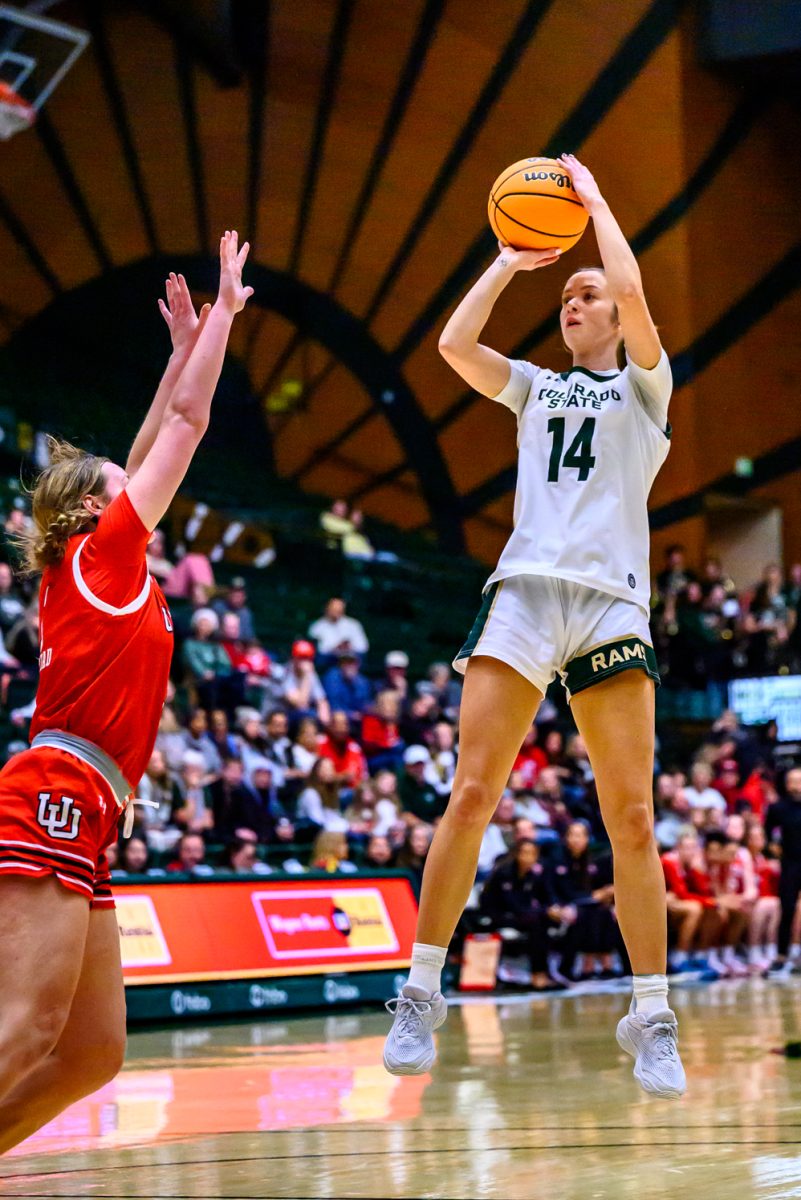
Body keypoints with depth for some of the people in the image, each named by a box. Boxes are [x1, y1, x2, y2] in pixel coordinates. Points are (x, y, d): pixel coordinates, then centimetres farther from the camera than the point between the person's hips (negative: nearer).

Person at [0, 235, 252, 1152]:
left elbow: (151, 452, 35)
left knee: (94, 1051, 5)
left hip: (74, 824, 9)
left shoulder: (93, 568, 23)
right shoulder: (102, 550, 4)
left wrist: (184, 346, 39)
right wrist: (223, 310, 17)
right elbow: (189, 422, 8)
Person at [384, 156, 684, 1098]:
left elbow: (634, 293, -4)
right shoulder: (535, 387, 24)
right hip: (525, 589, 2)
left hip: (610, 599, -2)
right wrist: (511, 259, 17)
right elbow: (454, 344, 9)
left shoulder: (643, 386, 14)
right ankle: (421, 995, -5)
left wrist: (594, 199, 9)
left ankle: (652, 1022, -2)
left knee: (631, 816, -7)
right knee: (471, 794, -10)